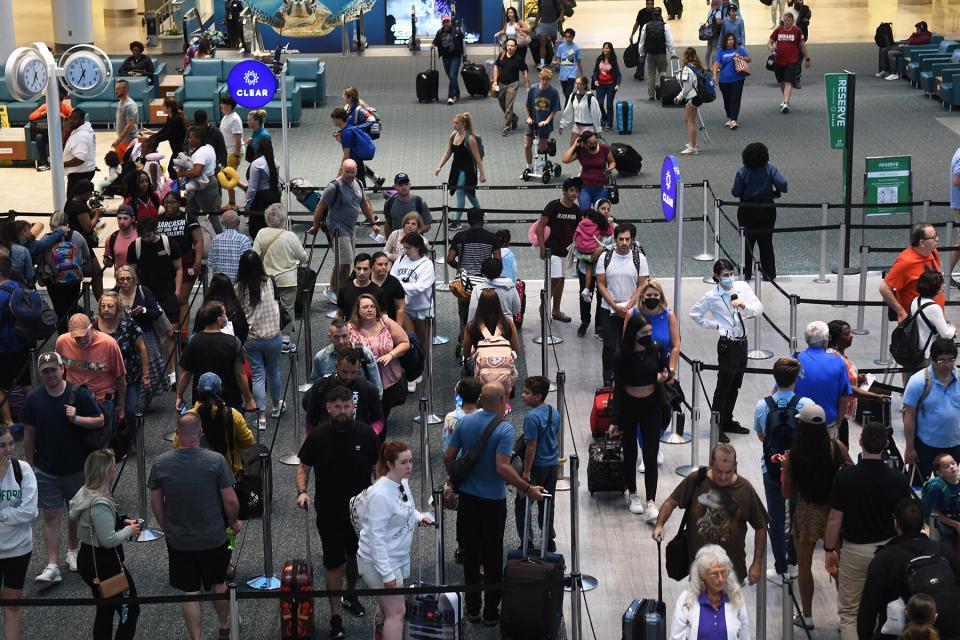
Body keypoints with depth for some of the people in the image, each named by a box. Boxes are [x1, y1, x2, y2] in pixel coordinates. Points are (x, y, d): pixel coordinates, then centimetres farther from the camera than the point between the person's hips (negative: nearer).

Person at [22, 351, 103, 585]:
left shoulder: (79, 394, -9)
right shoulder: (33, 399, -5)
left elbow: (100, 421, -3)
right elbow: (29, 434, 2)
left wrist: (77, 419, -21)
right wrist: (29, 466, 4)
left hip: (78, 467, 0)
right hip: (46, 469, 0)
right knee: (51, 516, -2)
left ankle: (73, 551, 37)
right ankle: (52, 566, -2)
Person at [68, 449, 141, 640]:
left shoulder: (85, 493, 4)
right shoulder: (100, 504, -27)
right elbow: (109, 540, -26)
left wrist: (122, 521, 9)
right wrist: (129, 531, -10)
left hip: (87, 560, 10)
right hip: (105, 565, -10)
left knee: (105, 610, 20)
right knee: (130, 611, 3)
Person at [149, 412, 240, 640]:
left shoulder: (160, 464, -11)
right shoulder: (216, 461, -18)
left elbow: (155, 503, -1)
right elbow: (230, 500, -13)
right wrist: (234, 522, 7)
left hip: (178, 541, 0)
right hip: (214, 537, 0)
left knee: (189, 592, 11)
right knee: (218, 583, 22)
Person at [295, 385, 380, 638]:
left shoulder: (365, 434, -8)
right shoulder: (318, 437, -9)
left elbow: (379, 466, 1)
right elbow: (303, 466, 1)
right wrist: (302, 491, -16)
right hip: (329, 511, -2)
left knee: (356, 556, 21)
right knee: (334, 562, -1)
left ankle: (350, 595, 48)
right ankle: (335, 617, 8)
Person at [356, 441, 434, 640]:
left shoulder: (403, 482, -1)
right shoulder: (380, 495, -28)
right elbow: (376, 537, -26)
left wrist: (419, 517, 0)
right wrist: (387, 574, -25)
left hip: (399, 557, 9)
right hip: (379, 562, -9)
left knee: (387, 607, 22)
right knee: (397, 612, -6)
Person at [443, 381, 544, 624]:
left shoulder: (465, 422, -2)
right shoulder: (504, 429, -18)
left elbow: (448, 456, 1)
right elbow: (502, 468, -26)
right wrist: (527, 489, -18)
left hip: (467, 497, 4)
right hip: (492, 501, -4)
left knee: (470, 554, 14)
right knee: (492, 557, 8)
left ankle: (473, 608, 21)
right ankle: (491, 612, 15)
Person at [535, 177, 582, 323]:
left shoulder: (576, 210, 3)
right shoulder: (553, 206, -14)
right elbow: (540, 226, -13)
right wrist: (542, 248, -17)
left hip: (567, 250, 6)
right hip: (553, 249, -6)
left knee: (561, 279, 12)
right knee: (555, 279, -12)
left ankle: (556, 311, 22)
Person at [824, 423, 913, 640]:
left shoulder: (845, 476, -16)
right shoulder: (898, 480, -10)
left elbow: (835, 520, -11)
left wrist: (830, 550, 3)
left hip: (854, 550, -2)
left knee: (849, 612, 8)